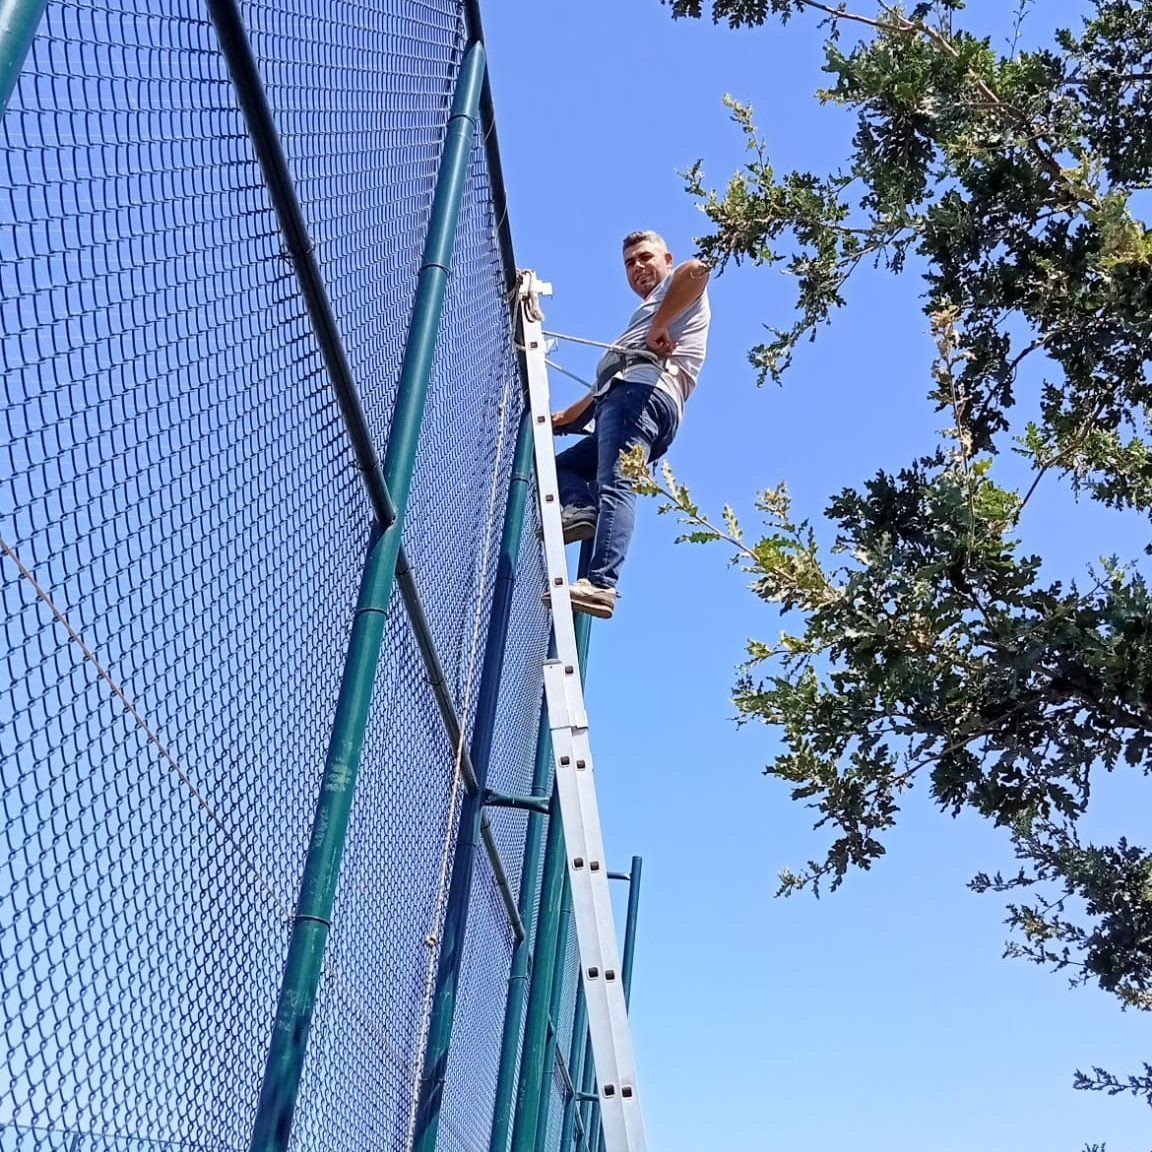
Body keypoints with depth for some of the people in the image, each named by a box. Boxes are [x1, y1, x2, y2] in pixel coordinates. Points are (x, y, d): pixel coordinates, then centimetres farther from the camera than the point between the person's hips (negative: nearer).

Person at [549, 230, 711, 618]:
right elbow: (608, 384, 42)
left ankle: (600, 584, -43)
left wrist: (658, 327, -12)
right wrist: (568, 416, 37)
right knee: (560, 465, 12)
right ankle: (582, 509, -19)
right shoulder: (650, 311, 44)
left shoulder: (676, 288, 18)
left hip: (642, 386, -10)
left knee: (614, 485, -27)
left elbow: (696, 269, -11)